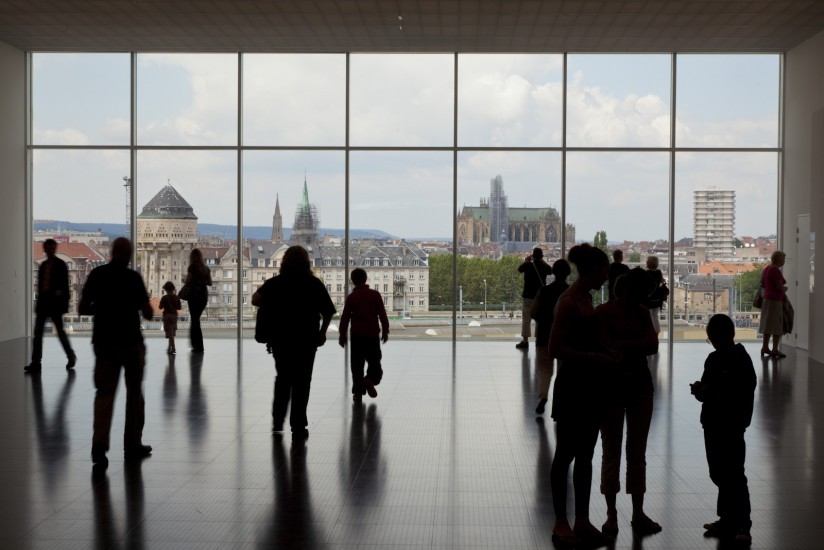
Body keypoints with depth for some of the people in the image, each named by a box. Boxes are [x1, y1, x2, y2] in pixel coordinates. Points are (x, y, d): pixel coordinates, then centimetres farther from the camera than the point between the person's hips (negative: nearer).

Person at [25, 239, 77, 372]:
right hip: (43, 301, 5)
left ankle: (71, 357, 19)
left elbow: (64, 285, -6)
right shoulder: (43, 265, 12)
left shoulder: (60, 265, -3)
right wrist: (39, 300, 9)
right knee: (38, 332, -1)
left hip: (55, 302, -5)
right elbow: (40, 284, 15)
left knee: (60, 331, 2)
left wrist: (64, 303, -11)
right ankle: (35, 363, -1)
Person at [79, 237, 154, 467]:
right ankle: (132, 445, 19)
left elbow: (82, 308, 2)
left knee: (104, 393, 3)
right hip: (130, 342, -2)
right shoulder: (133, 277, -10)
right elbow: (148, 314, -10)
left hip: (103, 341, 3)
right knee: (134, 393, 12)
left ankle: (99, 444, -14)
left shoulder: (96, 275, 0)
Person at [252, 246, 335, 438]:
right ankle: (298, 427, 5)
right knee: (302, 382, 6)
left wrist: (271, 307, 3)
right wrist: (322, 332, 9)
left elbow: (256, 300, -15)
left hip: (279, 339, 2)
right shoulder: (314, 283, -2)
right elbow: (328, 312, -4)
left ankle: (278, 422, 18)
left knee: (283, 378, 19)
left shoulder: (275, 283, 0)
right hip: (306, 340, -2)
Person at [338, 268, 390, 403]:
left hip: (357, 335, 0)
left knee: (357, 365, 8)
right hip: (373, 335, 0)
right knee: (374, 362, 12)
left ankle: (358, 393, 6)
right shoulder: (375, 294, -1)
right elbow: (382, 314, -1)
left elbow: (345, 317, 0)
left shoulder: (351, 297, -2)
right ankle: (370, 379, -16)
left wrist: (342, 335, 8)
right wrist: (385, 331, 9)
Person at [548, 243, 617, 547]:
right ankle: (561, 524, 13)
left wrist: (604, 352, 5)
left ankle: (582, 521, 20)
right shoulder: (568, 301, -16)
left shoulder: (586, 297, 10)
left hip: (591, 385, 9)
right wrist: (595, 357, -20)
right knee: (565, 455, 3)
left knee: (585, 456, 12)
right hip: (572, 387, -9)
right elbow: (555, 349, -20)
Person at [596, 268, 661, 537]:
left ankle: (638, 513, 13)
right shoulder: (603, 312, -7)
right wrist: (637, 345, -13)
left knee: (638, 453, 7)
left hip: (640, 385, 4)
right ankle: (611, 515, 9)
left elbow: (653, 345, -7)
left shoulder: (642, 312, 6)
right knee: (611, 452, 3)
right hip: (611, 385, -4)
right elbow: (606, 347, -19)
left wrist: (622, 345, -16)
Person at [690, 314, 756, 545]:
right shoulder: (713, 359, 12)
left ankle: (741, 524, 0)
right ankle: (728, 520, 22)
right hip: (712, 423, 8)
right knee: (719, 474, 12)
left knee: (734, 475, -6)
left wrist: (713, 392, -23)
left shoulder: (741, 360, -11)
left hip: (732, 425, -8)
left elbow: (744, 394, -18)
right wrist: (701, 390, -4)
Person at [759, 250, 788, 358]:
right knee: (777, 325, -3)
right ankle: (775, 349, -1)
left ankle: (765, 347, 20)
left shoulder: (767, 268, 9)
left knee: (768, 324, 15)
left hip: (767, 298, 9)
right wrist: (785, 288, 0)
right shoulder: (776, 271, -19)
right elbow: (780, 287, -20)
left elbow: (763, 284, 17)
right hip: (776, 300, -9)